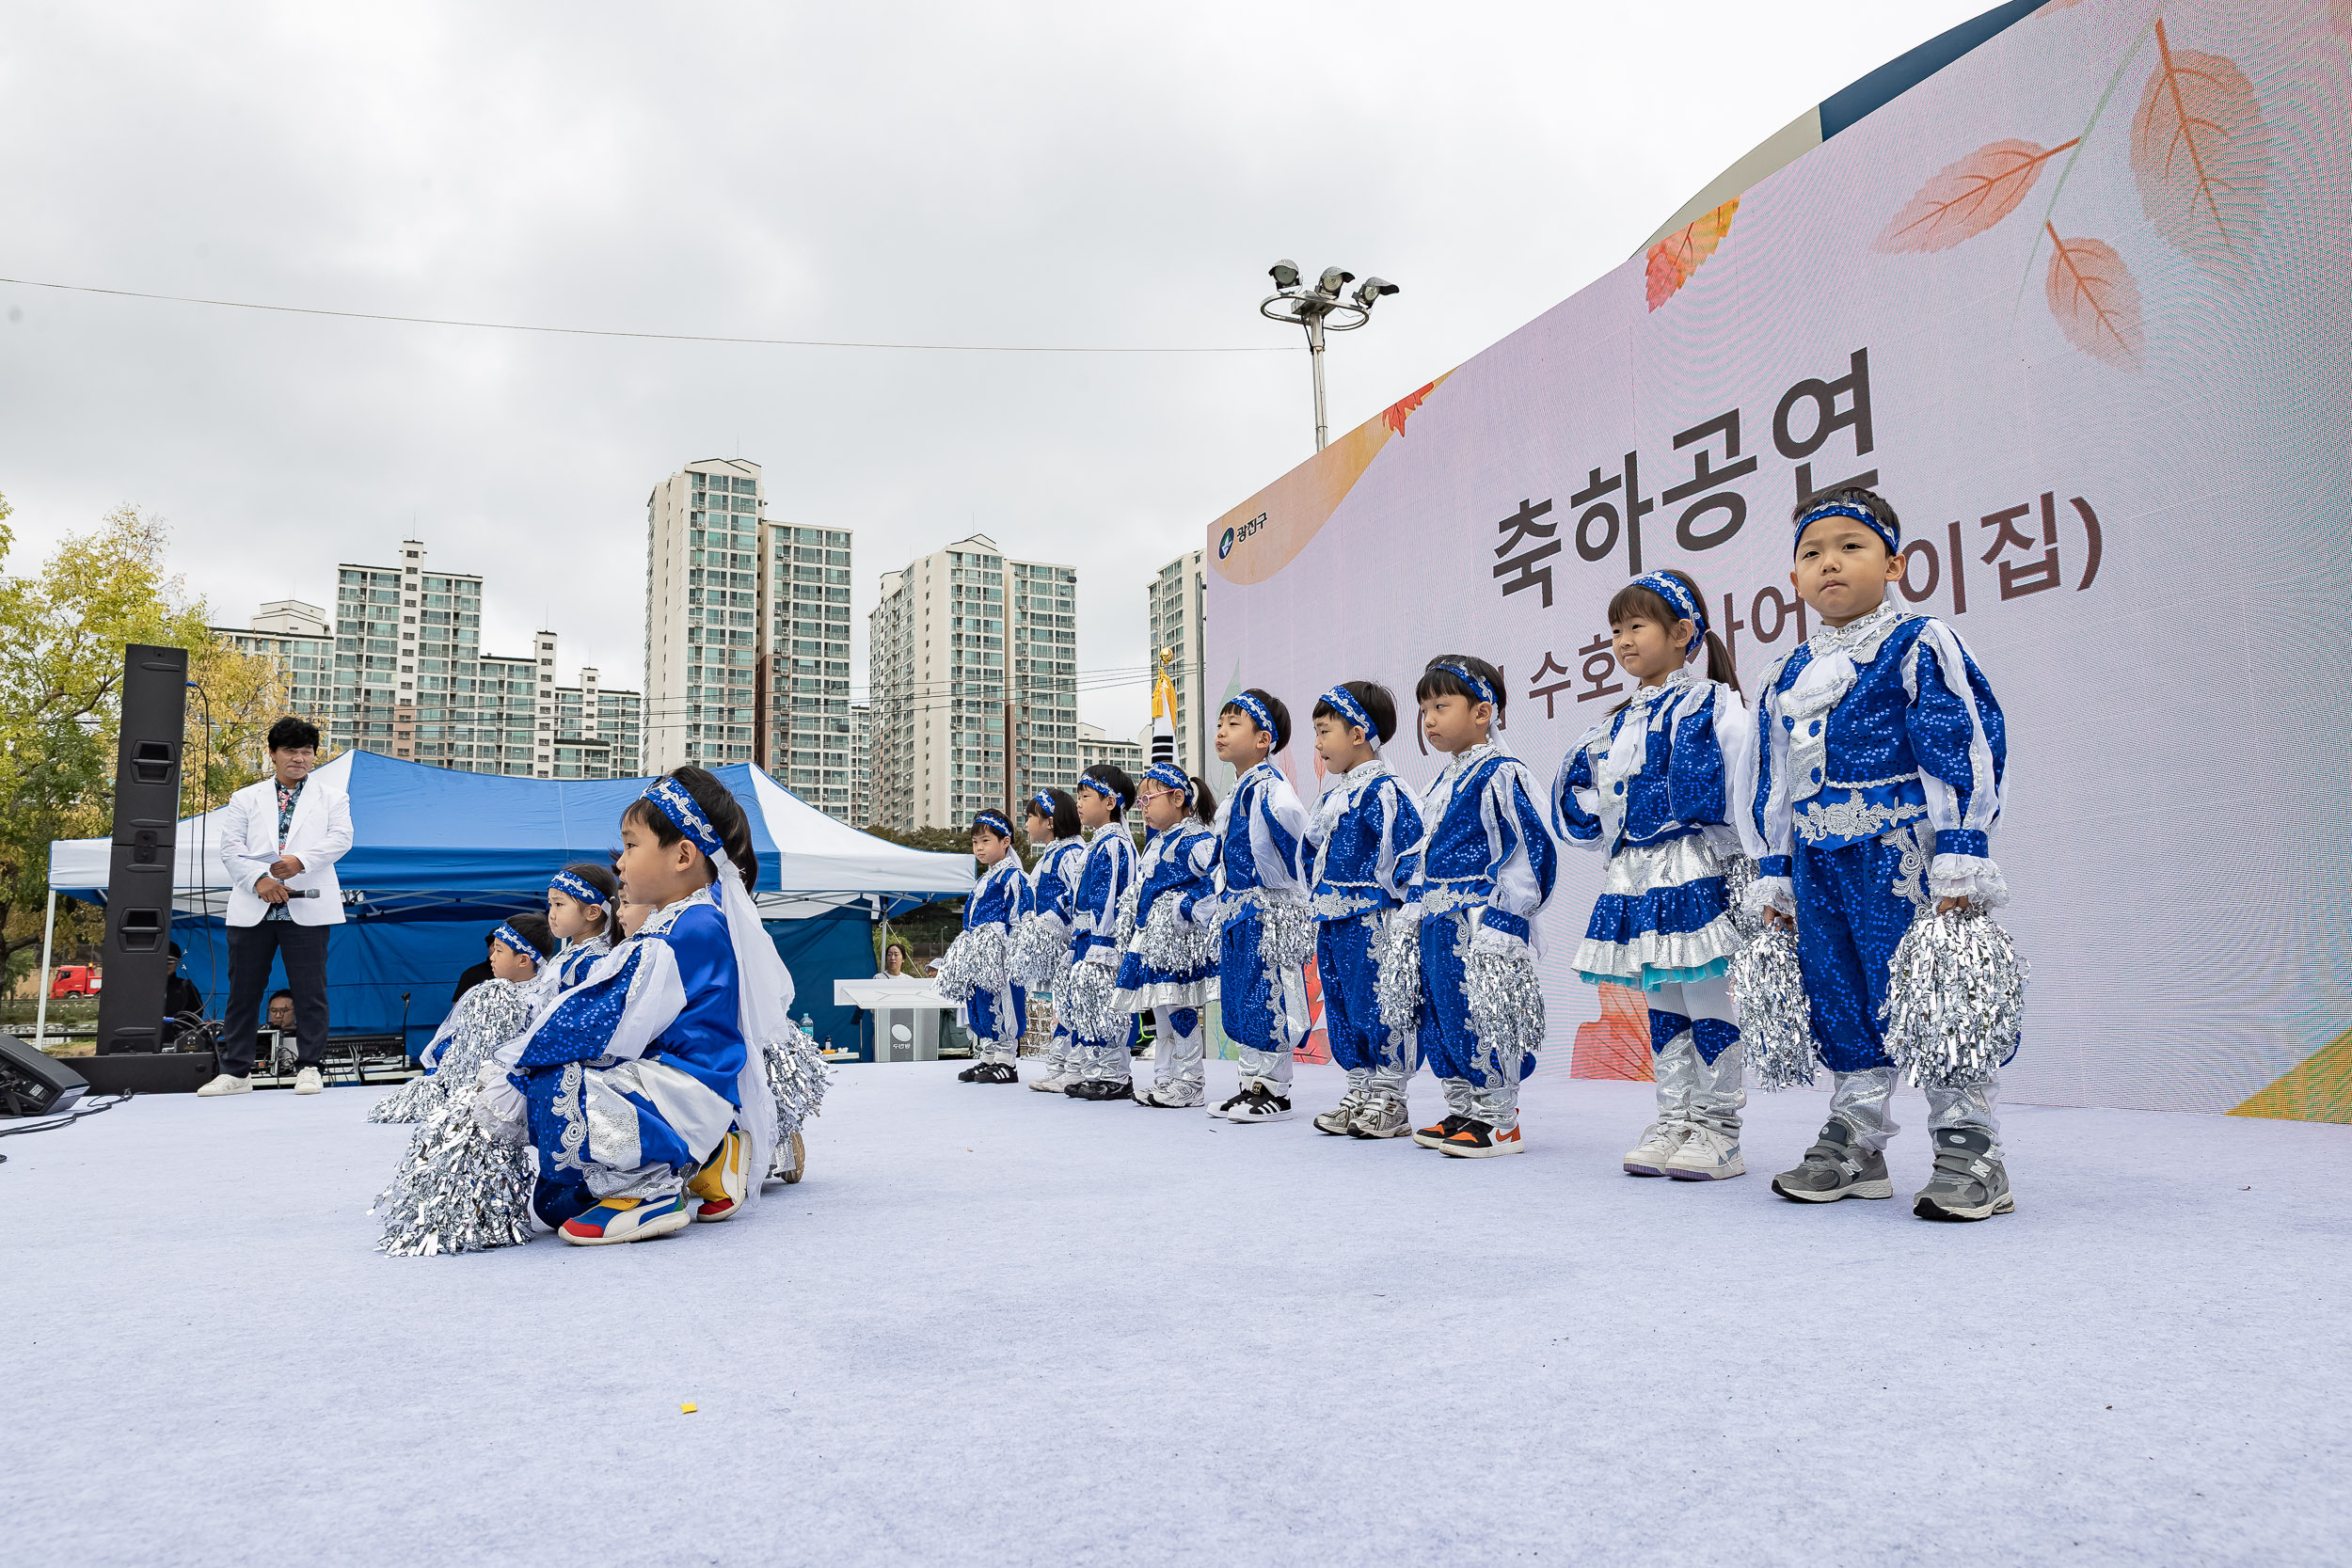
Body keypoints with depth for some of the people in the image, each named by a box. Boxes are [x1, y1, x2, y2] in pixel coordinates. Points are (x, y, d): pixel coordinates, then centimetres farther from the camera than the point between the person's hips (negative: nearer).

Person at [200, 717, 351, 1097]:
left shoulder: (331, 798, 14)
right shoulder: (245, 799, 16)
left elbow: (340, 838, -2)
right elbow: (230, 847, 5)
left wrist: (301, 860, -18)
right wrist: (259, 878, -12)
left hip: (306, 908, -2)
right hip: (252, 909, 2)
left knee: (310, 991, -2)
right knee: (243, 991, 5)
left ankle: (308, 1067, 5)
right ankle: (236, 1071, 12)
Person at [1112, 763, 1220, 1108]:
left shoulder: (1196, 840, -11)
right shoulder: (1154, 843, 18)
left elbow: (1218, 882, -20)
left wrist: (1185, 908, -22)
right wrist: (1137, 936, 25)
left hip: (1181, 943, -9)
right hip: (1153, 943, 9)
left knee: (1180, 1013, -7)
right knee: (1160, 1015, 12)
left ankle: (1190, 1084, 0)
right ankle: (1163, 1080, 18)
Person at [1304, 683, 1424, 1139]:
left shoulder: (1384, 791, -13)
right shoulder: (1332, 796, 16)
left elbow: (1406, 852, -17)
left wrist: (1394, 907, -18)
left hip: (1371, 923, -9)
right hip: (1334, 925, 10)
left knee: (1376, 1007, -6)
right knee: (1342, 1009, 12)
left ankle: (1389, 1100, 3)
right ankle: (1359, 1092, 21)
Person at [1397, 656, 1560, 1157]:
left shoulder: (1500, 774, -11)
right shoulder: (1444, 781, 17)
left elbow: (1531, 850, -16)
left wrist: (1499, 922, -20)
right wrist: (1413, 915, 20)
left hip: (1482, 926, -9)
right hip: (1439, 925, 9)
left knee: (1482, 1020, -5)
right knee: (1440, 1018, 11)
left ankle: (1499, 1121, 6)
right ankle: (1461, 1112, 22)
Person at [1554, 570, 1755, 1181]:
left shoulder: (1714, 704, -3)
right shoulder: (1619, 723, 17)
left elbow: (1743, 793, -8)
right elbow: (1603, 814, 21)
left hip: (1694, 874, -7)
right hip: (1634, 876, 7)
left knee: (1707, 1000, -3)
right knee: (1662, 1005, 11)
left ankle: (1718, 1131, 6)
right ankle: (1673, 1123, 18)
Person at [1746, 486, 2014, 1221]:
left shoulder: (1919, 646, -3)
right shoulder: (1787, 676, 16)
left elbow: (1966, 749, -9)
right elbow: (1774, 786, 20)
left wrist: (1960, 857, -16)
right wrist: (1773, 876, 18)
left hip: (1903, 861, -6)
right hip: (1822, 869, 7)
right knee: (1841, 1004, 11)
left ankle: (1971, 1151, 5)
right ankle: (1855, 1145, 22)